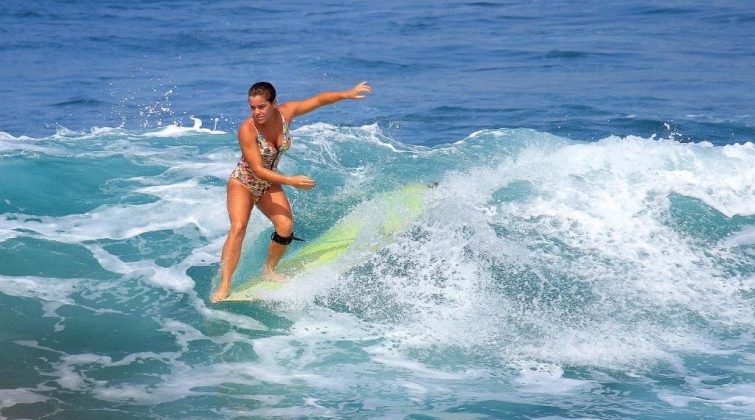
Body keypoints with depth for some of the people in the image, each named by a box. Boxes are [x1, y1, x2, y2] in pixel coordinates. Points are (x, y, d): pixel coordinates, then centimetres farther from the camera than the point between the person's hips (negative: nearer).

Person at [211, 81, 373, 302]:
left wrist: (348, 93, -5)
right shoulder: (247, 130, -30)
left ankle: (269, 270, 14)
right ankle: (224, 286, -26)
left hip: (270, 184, 5)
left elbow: (319, 99, -2)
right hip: (243, 183, -5)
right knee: (238, 228, -25)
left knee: (285, 228, -12)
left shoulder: (286, 112, -16)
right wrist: (290, 181, -37)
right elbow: (258, 170, -31)